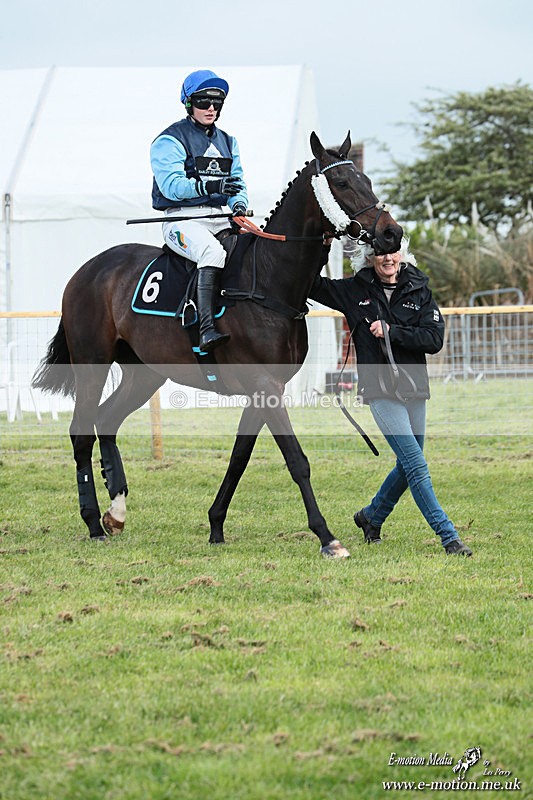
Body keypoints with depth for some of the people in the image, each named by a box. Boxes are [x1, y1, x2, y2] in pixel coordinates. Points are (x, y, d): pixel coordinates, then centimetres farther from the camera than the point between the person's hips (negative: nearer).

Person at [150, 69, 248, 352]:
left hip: (220, 219, 7)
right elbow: (171, 185, -14)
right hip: (183, 218, -7)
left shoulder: (227, 142, 23)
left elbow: (237, 182, 18)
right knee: (213, 252, -37)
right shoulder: (170, 140, -1)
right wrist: (209, 185, -29)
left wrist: (239, 203, -6)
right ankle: (206, 328, -47)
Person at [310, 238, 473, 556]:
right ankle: (449, 536, -11)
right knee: (416, 465, -12)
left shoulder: (419, 291, 3)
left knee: (408, 466, 14)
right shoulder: (353, 291, 2)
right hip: (380, 390, -3)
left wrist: (391, 331, -16)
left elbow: (435, 339, -6)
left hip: (414, 389, 4)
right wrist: (322, 250, -4)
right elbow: (311, 286, 9)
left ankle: (371, 517, 38)